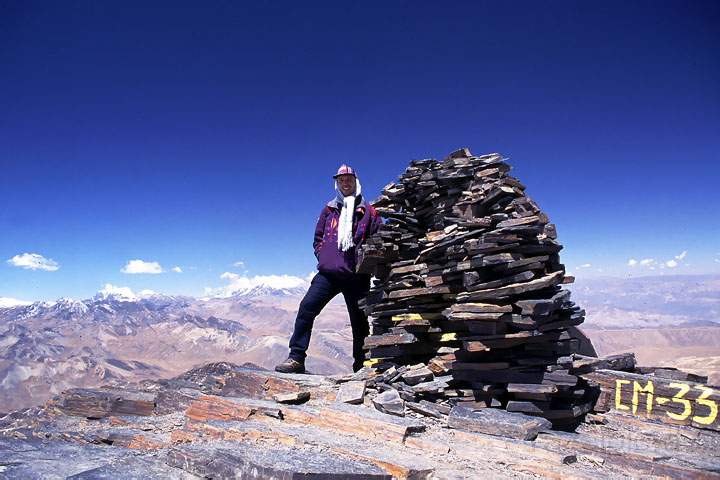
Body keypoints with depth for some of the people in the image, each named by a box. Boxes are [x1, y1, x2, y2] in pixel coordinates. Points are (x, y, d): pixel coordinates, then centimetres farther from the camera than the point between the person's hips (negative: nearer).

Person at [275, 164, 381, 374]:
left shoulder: (367, 211, 8)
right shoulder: (329, 209, 16)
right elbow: (318, 238, 20)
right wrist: (323, 256, 6)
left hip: (357, 276, -1)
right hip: (328, 273, 2)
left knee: (359, 320, 5)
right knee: (307, 308, -13)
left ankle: (361, 365, 16)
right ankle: (296, 358, -8)